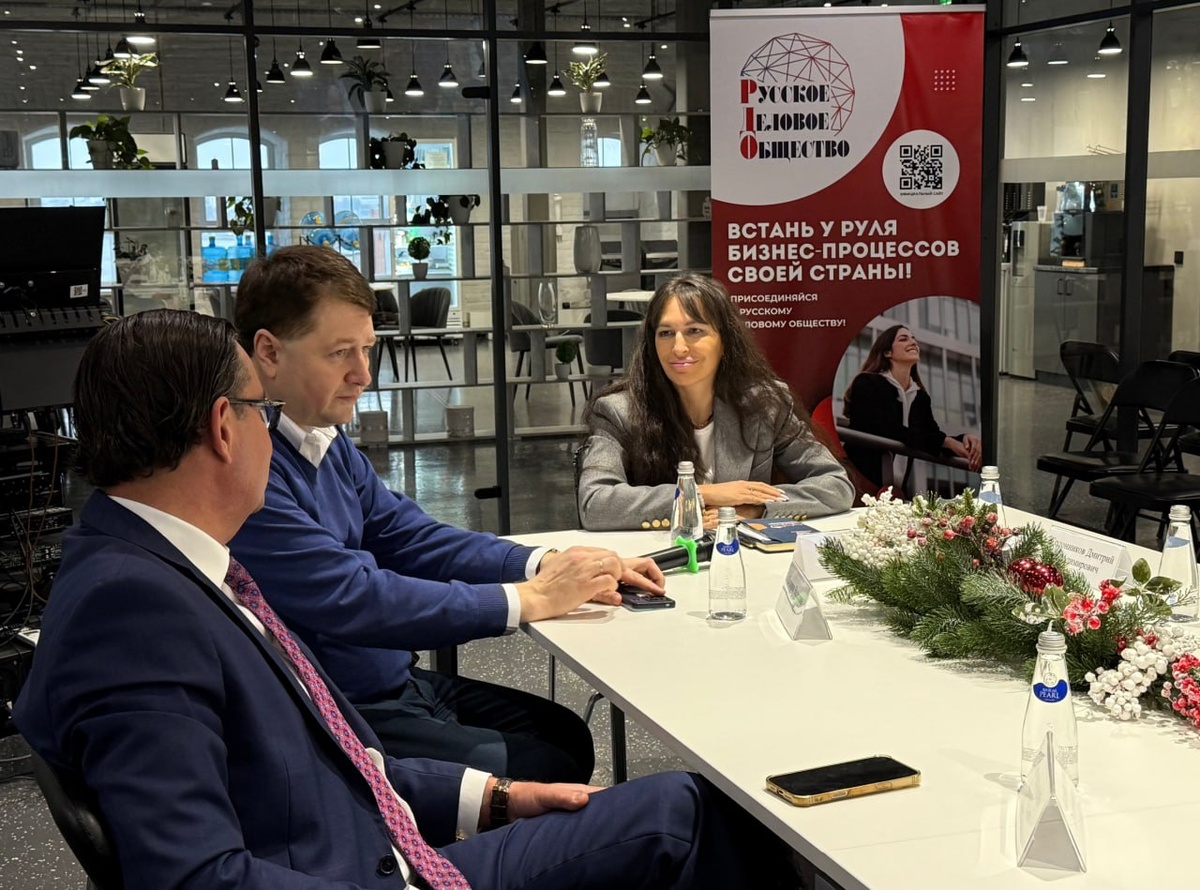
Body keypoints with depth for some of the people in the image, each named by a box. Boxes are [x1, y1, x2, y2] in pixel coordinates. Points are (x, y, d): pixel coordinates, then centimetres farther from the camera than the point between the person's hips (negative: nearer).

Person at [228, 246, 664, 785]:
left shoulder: (330, 445, 5)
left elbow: (412, 538, 10)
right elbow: (353, 598, -26)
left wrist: (545, 566, -5)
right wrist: (529, 599, -19)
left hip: (400, 681, 9)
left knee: (568, 737, 11)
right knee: (545, 771, -10)